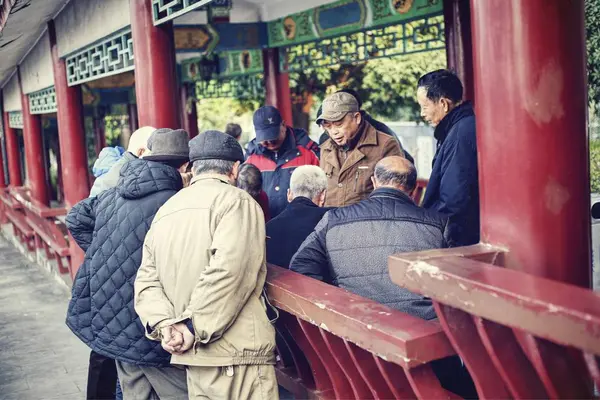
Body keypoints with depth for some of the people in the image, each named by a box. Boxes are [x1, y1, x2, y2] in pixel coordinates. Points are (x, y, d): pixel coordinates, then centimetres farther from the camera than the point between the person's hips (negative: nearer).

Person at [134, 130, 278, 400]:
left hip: (193, 357, 7)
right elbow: (227, 272, -19)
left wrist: (162, 322, -3)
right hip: (235, 352, -7)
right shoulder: (236, 201, -6)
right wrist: (195, 327, -13)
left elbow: (147, 279, 9)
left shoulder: (166, 210, 16)